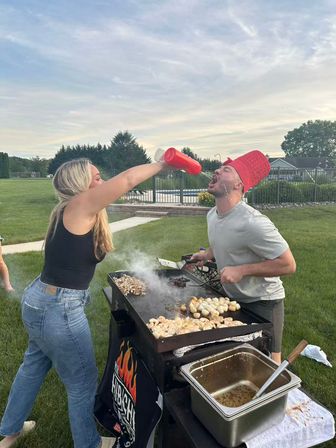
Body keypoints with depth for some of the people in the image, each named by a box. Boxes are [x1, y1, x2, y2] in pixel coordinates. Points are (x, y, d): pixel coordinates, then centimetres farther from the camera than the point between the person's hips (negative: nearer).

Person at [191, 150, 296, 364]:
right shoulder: (212, 215, -2)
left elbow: (288, 264, -25)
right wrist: (207, 254, -1)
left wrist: (242, 270, -29)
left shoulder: (252, 222, -30)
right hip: (233, 299, 8)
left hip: (262, 303, -8)